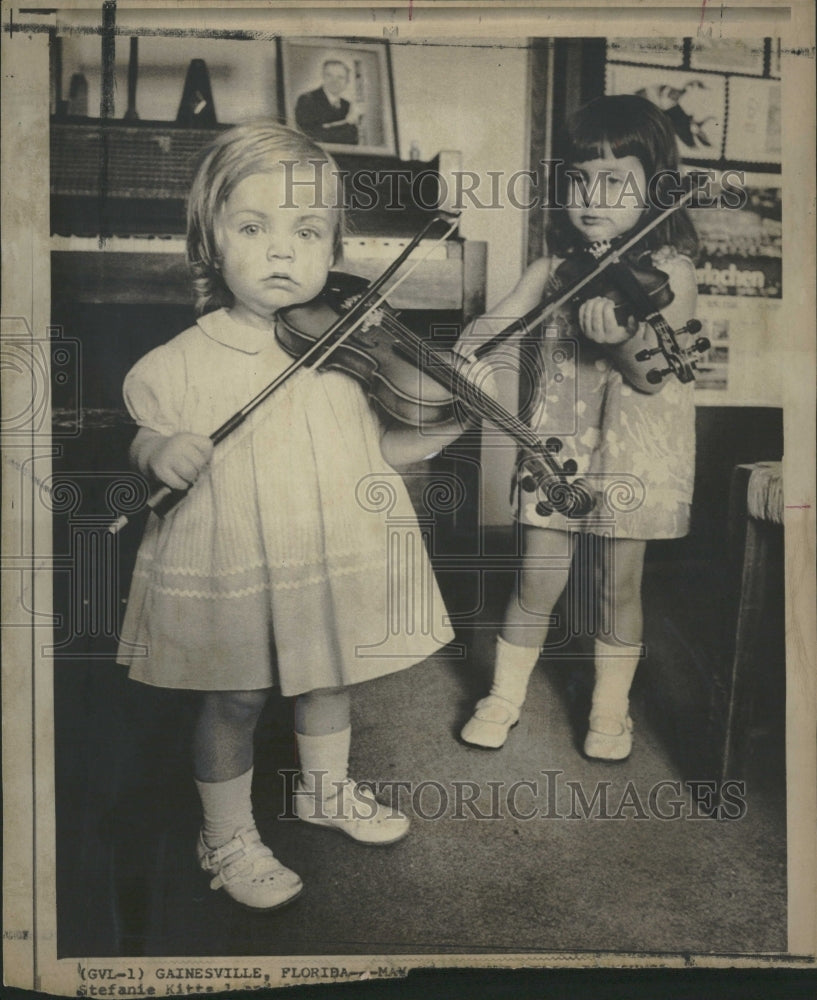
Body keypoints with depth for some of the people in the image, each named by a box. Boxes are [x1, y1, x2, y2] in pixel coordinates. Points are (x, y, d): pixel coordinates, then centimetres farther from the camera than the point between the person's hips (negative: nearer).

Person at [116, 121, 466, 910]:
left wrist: (448, 424, -13)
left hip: (335, 558, 4)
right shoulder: (182, 362, -10)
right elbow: (143, 438, 0)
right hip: (229, 569, -3)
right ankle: (228, 840, 36)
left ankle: (326, 791, 51)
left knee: (327, 678, 22)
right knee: (234, 701, 11)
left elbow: (375, 446, 2)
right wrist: (157, 450, -23)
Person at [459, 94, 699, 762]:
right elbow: (496, 326, -6)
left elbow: (651, 376, -16)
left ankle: (611, 709, 28)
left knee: (619, 584, 7)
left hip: (633, 448, -2)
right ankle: (505, 697, 24)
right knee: (538, 580, 4)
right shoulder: (553, 270, 2)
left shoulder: (669, 271, -7)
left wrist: (622, 339, -37)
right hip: (558, 442, 2)